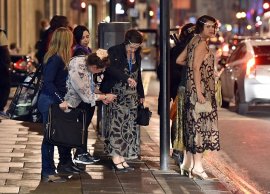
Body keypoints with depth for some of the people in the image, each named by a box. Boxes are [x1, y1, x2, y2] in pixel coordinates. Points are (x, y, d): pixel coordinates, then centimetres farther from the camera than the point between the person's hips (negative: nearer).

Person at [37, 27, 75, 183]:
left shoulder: (60, 58, 7)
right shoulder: (55, 59, -19)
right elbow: (48, 82, -24)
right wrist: (61, 100, -26)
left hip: (57, 100, 9)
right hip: (49, 101, -9)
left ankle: (65, 163, 33)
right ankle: (48, 173, 3)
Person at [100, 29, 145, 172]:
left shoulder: (137, 56, 14)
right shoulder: (114, 52, -6)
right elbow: (111, 69, -22)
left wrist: (141, 94, 21)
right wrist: (127, 78, -31)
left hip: (131, 96, 6)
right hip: (116, 94, -6)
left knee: (129, 126, 2)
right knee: (116, 124, -10)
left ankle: (121, 158, 5)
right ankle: (116, 158, -8)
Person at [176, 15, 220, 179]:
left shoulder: (194, 41, 13)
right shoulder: (202, 43, -13)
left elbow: (179, 60, 18)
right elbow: (196, 68, -21)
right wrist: (199, 92, -25)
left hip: (193, 90, 9)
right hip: (201, 89, -9)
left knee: (193, 124, 13)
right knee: (200, 124, -7)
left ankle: (188, 163, 18)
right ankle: (197, 166, -7)